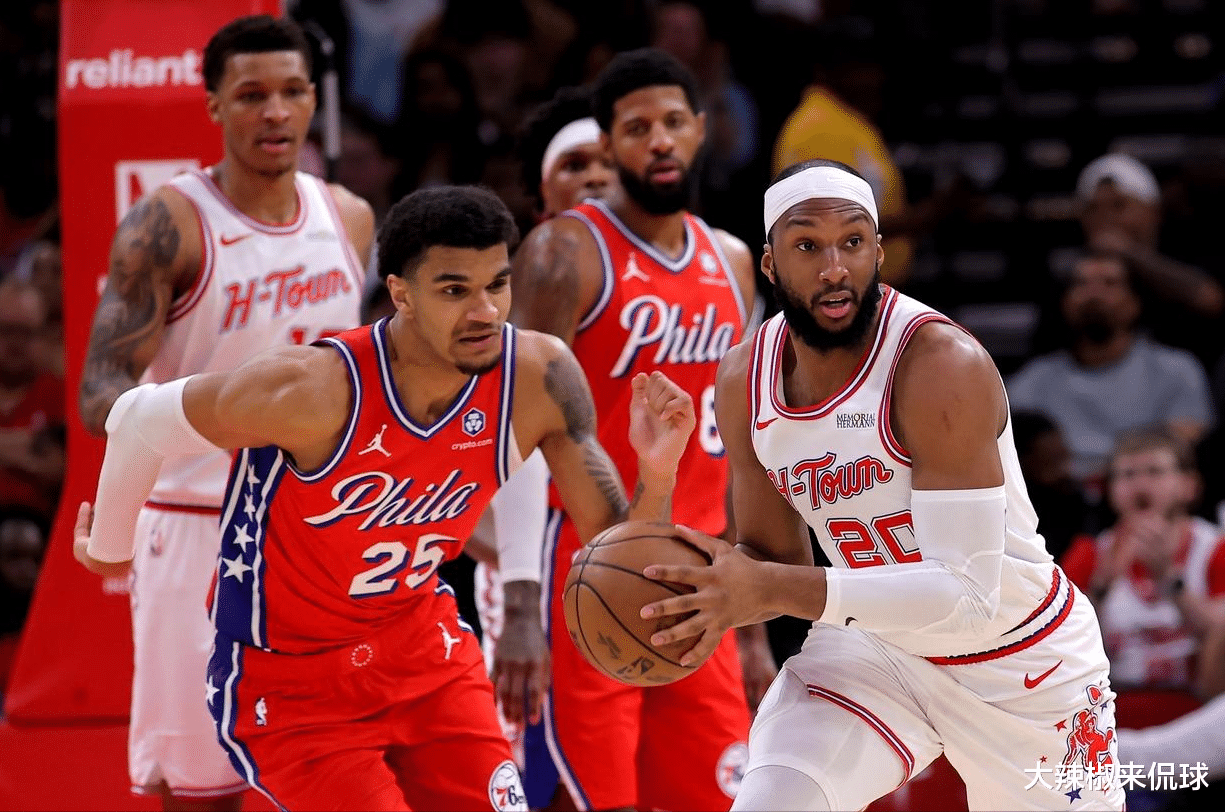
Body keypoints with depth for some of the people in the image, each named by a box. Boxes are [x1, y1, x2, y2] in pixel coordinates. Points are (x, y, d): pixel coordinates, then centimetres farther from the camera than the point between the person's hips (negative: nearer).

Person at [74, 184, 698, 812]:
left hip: (424, 651, 5)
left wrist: (657, 471, -30)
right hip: (293, 683, -5)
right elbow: (140, 420, -13)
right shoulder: (316, 389, -30)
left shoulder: (540, 377, -16)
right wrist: (108, 546, 5)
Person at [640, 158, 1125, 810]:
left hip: (1020, 657, -3)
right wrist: (714, 597, -20)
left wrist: (772, 590, -39)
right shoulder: (743, 382, -8)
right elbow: (776, 557, 4)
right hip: (873, 648, 3)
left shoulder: (942, 366, -28)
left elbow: (967, 595, -33)